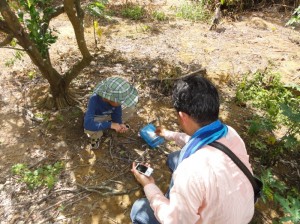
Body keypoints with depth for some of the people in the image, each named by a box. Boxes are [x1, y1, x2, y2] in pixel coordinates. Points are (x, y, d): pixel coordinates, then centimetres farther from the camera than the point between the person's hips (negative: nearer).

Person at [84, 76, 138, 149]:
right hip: (96, 118, -4)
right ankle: (95, 136, 1)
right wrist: (110, 125, -48)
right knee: (89, 128, -37)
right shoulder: (94, 100, -40)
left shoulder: (115, 97, -31)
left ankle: (116, 125, 10)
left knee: (131, 109, -15)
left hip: (109, 114, 4)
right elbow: (87, 124, -48)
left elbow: (117, 112, -14)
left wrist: (120, 124, -33)